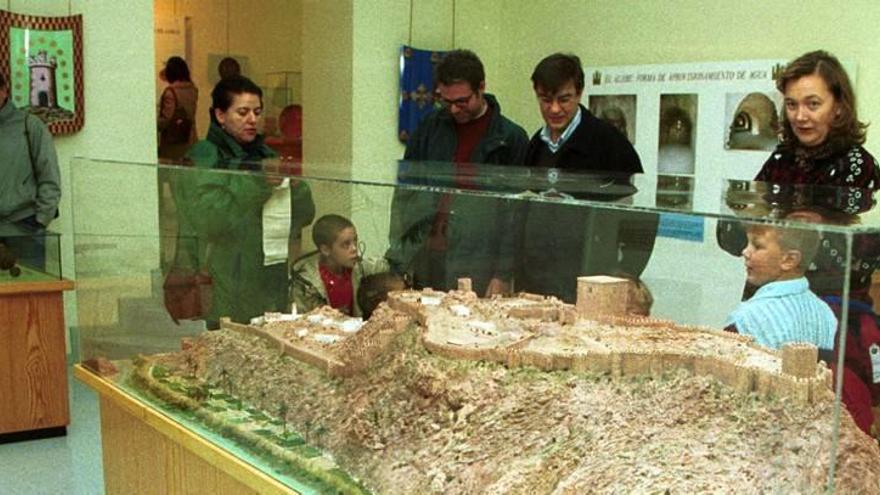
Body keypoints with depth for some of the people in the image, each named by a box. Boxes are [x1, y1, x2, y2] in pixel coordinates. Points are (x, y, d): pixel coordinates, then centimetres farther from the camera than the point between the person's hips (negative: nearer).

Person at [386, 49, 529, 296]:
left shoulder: (511, 139, -1)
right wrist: (399, 260, 3)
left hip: (478, 270, -3)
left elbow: (515, 213, -1)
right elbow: (405, 195, 11)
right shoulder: (430, 128, 8)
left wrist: (503, 275, -6)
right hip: (426, 261, 3)